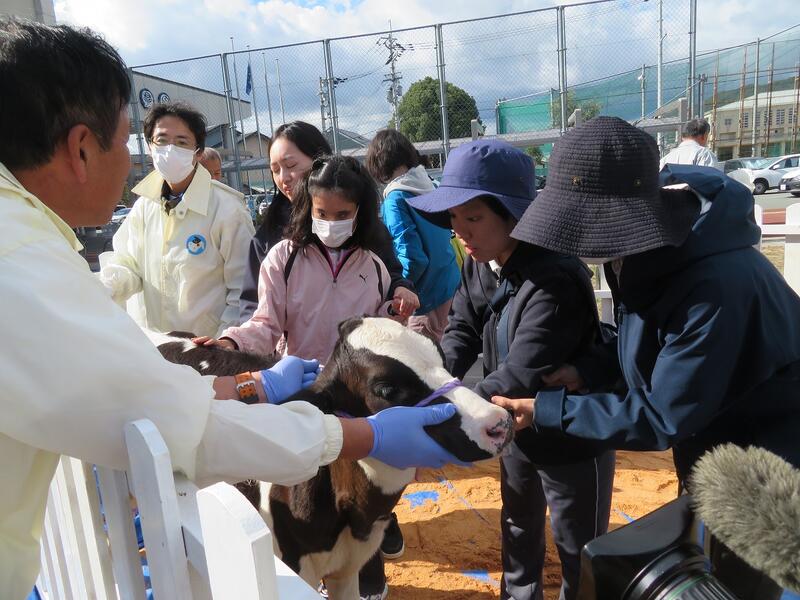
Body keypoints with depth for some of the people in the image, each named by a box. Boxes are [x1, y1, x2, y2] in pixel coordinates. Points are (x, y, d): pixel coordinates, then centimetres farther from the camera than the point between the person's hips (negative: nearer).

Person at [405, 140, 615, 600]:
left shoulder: (556, 278, -33)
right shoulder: (479, 265, -6)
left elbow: (521, 376, -38)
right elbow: (461, 332, -6)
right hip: (517, 430, 8)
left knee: (580, 557, 14)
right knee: (519, 530, 30)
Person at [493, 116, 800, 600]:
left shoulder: (718, 286, -39)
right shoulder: (646, 243, -12)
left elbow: (664, 418, -30)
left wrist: (546, 411, -28)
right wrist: (587, 370, -14)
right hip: (706, 441, 8)